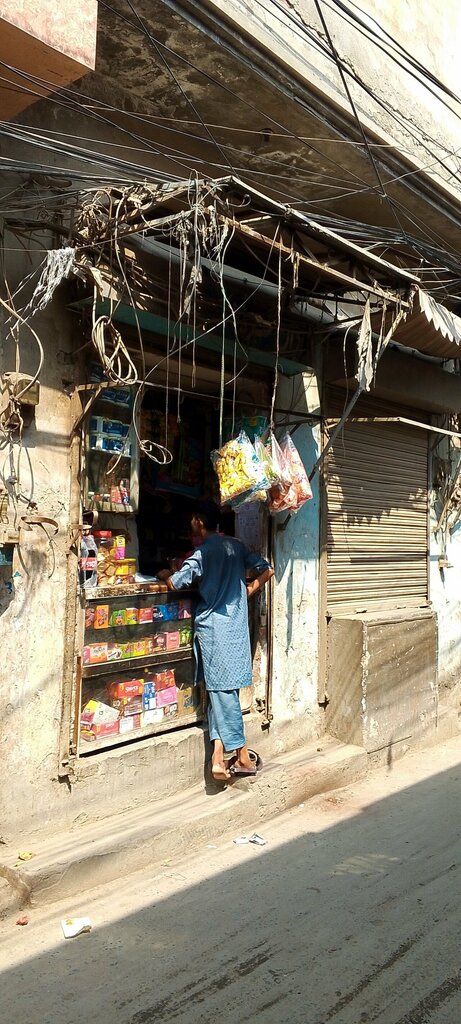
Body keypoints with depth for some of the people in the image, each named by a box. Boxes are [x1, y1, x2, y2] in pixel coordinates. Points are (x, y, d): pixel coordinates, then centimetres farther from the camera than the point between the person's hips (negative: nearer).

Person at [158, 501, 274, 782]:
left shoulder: (203, 552, -10)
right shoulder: (236, 546, 8)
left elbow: (175, 583, -11)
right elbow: (267, 570, 8)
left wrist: (164, 574, 11)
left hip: (212, 627, -5)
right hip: (237, 624, 5)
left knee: (221, 690, 2)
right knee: (223, 688, 7)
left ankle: (243, 756, 4)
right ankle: (219, 755, 6)